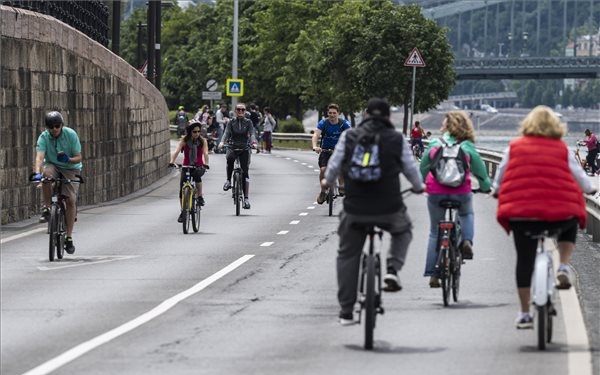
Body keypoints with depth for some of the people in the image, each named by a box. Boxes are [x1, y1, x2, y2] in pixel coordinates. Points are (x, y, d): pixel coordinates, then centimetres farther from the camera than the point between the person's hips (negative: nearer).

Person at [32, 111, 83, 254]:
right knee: (46, 174, -37)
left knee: (71, 199, -14)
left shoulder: (71, 135, -15)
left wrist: (68, 159, -34)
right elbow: (39, 156, -28)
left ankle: (69, 237, -5)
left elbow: (78, 157, -12)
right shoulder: (44, 137, -15)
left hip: (70, 168, 0)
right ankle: (46, 209, -22)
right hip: (53, 165, 0)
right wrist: (37, 172, -46)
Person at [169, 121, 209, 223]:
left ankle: (200, 196, -17)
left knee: (197, 175, -37)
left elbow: (205, 153, -20)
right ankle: (183, 212, 9)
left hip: (198, 167, -1)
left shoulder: (203, 141, -6)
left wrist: (206, 164, -39)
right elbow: (177, 151, -20)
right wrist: (172, 161, -38)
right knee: (182, 190, -8)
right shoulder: (184, 140, -6)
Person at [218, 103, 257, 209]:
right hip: (232, 148, 0)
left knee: (245, 172, -8)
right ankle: (228, 180, -22)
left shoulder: (248, 122, 4)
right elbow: (226, 133, -9)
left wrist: (253, 143, -30)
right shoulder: (231, 122, 4)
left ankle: (246, 198, -4)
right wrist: (222, 142, -30)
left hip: (244, 149, 0)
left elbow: (252, 134, -8)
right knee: (230, 158, -37)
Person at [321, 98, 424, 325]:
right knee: (403, 230, 32)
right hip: (389, 209, 0)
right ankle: (393, 268, 7)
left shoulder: (348, 137, 1)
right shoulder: (397, 139, 0)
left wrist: (327, 182, 28)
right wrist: (418, 187, 30)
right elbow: (411, 169, 7)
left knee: (347, 256, 16)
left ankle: (346, 312, 13)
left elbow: (335, 165, 5)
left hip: (355, 208, 0)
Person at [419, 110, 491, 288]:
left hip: (436, 193, 0)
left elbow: (422, 168, 11)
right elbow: (479, 170, 5)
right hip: (461, 193, 0)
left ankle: (432, 274, 10)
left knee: (435, 232, 14)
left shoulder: (434, 145, 3)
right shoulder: (467, 148, 1)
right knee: (466, 215, 34)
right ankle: (466, 241, 5)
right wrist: (486, 186, 20)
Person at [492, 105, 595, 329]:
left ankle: (524, 314, 9)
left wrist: (496, 191, 36)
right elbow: (577, 175, 12)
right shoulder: (562, 149, 4)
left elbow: (501, 175, 14)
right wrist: (589, 189, 33)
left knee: (525, 260, 8)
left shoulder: (515, 147, 5)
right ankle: (564, 267, 10)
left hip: (521, 213, 0)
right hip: (559, 213, 0)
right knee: (570, 227, 33)